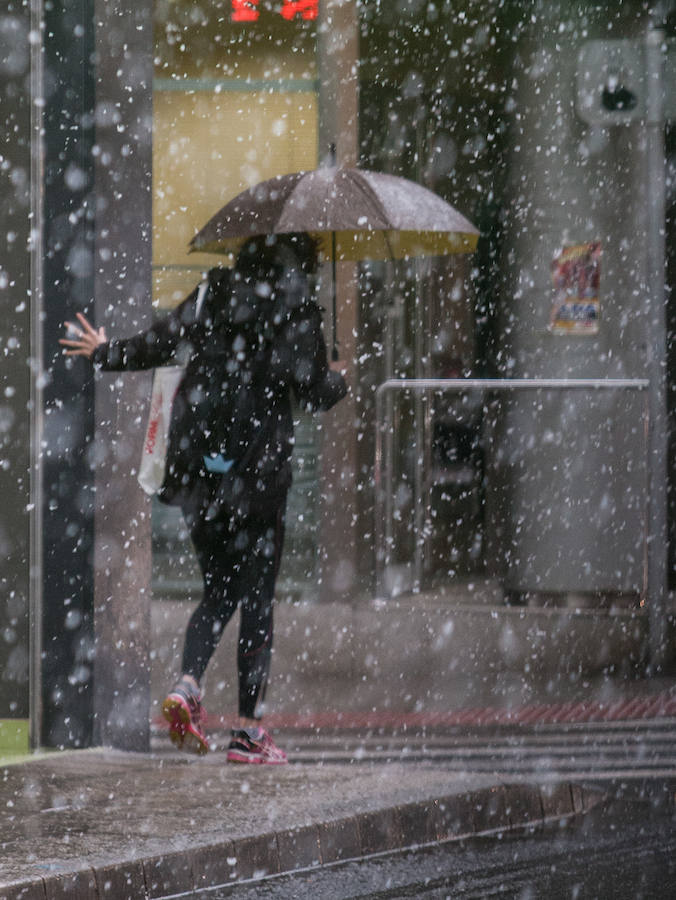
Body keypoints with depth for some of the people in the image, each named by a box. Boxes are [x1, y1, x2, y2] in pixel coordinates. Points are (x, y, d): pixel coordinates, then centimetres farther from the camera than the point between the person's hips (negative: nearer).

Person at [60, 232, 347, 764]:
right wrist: (338, 381, 17)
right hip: (259, 468, -4)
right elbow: (314, 392, -6)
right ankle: (249, 729, 2)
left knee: (220, 591, 16)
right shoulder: (297, 311, -5)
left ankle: (187, 685, -8)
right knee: (256, 598, 3)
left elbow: (156, 346, 10)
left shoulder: (212, 298, 6)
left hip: (200, 472, 4)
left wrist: (103, 354, 29)